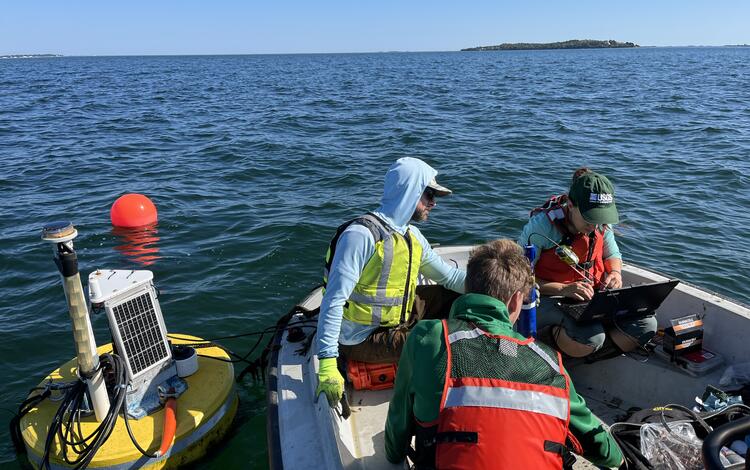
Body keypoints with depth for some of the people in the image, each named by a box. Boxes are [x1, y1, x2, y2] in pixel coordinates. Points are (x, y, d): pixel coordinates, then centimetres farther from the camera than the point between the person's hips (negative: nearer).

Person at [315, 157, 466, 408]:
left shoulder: (412, 236, 6)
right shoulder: (362, 234, -23)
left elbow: (449, 276, 14)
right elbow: (334, 300, -26)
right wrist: (327, 365, -29)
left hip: (398, 326, 9)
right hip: (362, 340, -9)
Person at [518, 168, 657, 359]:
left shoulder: (601, 223, -2)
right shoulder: (542, 225, -20)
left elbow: (612, 255, 19)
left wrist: (615, 273, -5)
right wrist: (562, 289, -31)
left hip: (594, 295, 7)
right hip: (550, 298, -6)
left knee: (646, 325, -14)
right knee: (591, 337, -34)